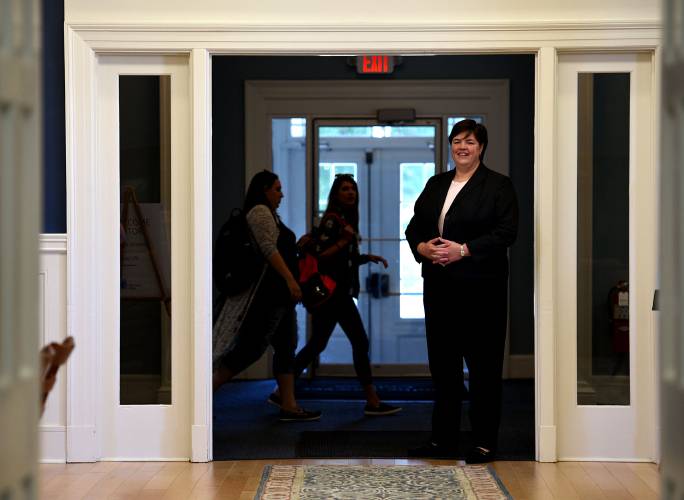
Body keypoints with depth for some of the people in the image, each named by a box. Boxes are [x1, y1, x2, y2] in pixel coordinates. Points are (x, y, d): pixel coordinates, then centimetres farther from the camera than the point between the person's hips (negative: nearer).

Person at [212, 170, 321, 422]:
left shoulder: (269, 214, 23)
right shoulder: (260, 212, -10)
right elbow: (268, 249, -20)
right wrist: (290, 279, -24)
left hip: (278, 294, 11)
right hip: (268, 291, -11)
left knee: (286, 347, 7)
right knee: (251, 347, -10)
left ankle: (289, 406, 7)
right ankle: (208, 390, -5)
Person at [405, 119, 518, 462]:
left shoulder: (498, 186, -1)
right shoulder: (436, 184, 17)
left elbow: (506, 232, -11)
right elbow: (414, 227, 17)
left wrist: (464, 250, -18)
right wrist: (422, 247, -5)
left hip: (480, 288, -6)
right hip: (440, 286, 6)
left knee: (483, 364, -1)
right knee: (442, 363, 10)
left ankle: (485, 443, 7)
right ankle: (443, 440, 19)